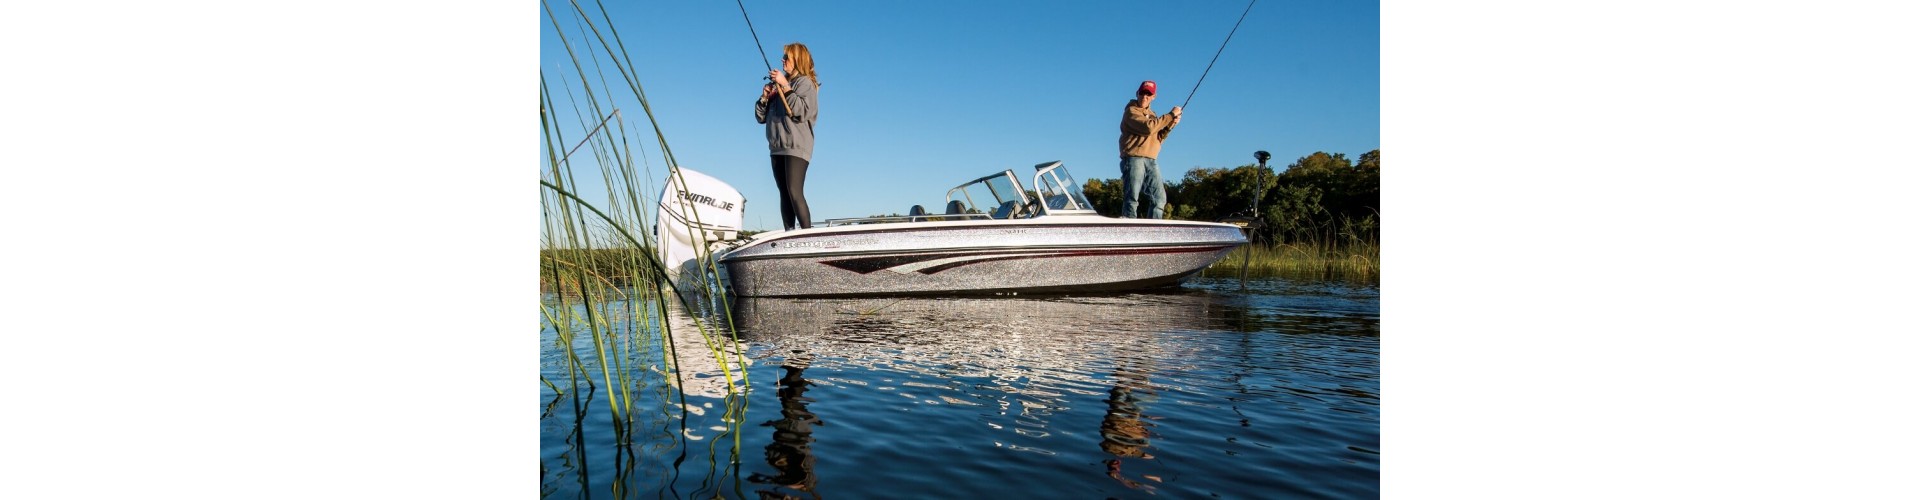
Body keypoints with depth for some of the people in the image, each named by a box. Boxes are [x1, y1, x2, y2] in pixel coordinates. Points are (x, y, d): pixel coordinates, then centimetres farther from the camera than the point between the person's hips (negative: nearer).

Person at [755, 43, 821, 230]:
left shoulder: (805, 82, 2)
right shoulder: (778, 85, 22)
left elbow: (801, 111, -17)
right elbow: (761, 117, 21)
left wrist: (784, 86, -16)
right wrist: (764, 97, 4)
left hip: (796, 146, -7)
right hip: (777, 147, 7)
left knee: (794, 191, -18)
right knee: (784, 194, 1)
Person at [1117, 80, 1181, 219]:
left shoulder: (1151, 113, 24)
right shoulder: (1131, 111, -2)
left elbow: (1158, 138, 19)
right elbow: (1148, 127, -18)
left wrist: (1170, 125, 2)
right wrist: (1170, 115, -12)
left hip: (1151, 161, 8)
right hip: (1134, 158, -8)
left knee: (1160, 198, 3)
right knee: (1132, 198, -11)